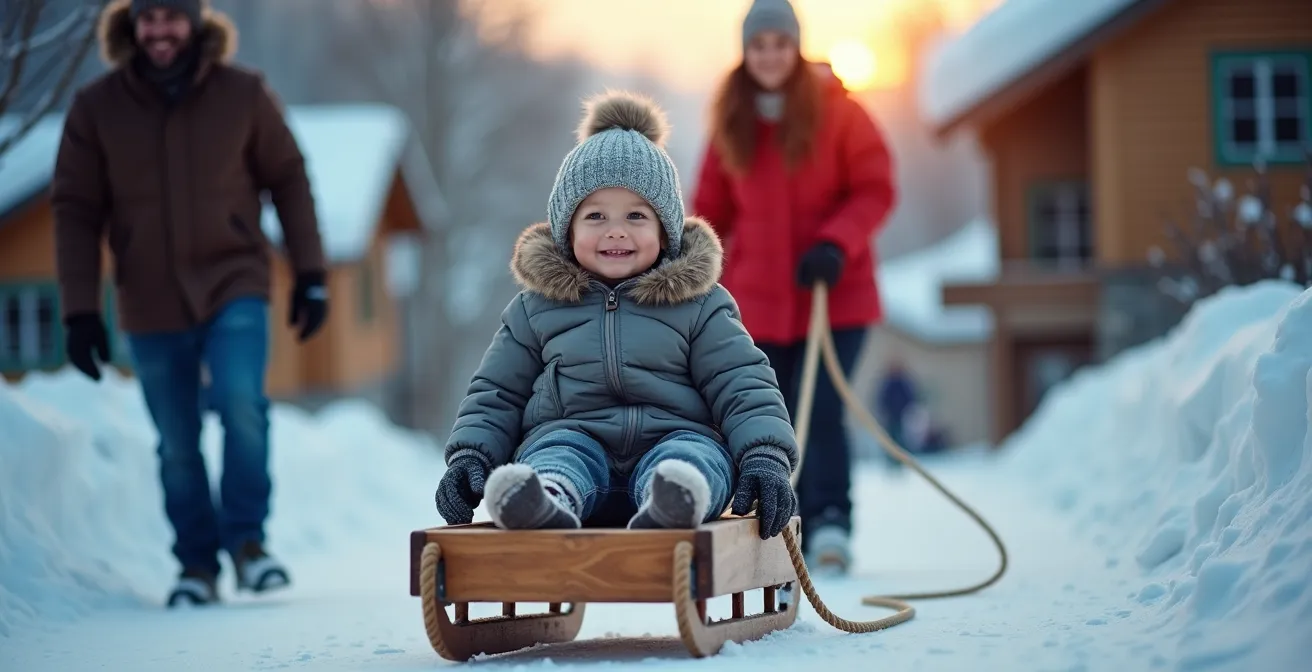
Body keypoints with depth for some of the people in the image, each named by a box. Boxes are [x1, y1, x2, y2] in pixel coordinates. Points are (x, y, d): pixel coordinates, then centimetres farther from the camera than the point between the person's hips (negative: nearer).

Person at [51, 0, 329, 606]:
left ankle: (248, 540, -4)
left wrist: (310, 275, 0)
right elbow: (75, 212, 0)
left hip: (234, 288, -1)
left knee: (243, 406, -21)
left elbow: (288, 180, 4)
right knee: (177, 447, 7)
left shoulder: (243, 94, -4)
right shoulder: (96, 108, -4)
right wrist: (80, 312, -5)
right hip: (151, 307, 1)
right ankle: (197, 565, 23)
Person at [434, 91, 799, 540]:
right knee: (558, 453, -33)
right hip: (570, 439, 1)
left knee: (696, 454, -35)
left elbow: (744, 386, 9)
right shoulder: (534, 310, 19)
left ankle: (670, 508, -68)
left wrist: (764, 458, -10)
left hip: (673, 439, -1)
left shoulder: (699, 306, 15)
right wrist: (470, 454, 2)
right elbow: (495, 394, 22)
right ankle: (547, 501, -66)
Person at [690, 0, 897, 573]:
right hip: (759, 300, 4)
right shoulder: (731, 121, 6)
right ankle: (793, 535, 15)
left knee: (820, 412, -17)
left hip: (835, 294, -4)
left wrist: (837, 243, -20)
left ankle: (831, 521, -15)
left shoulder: (836, 110, -5)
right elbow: (712, 208, 13)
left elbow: (876, 189, -5)